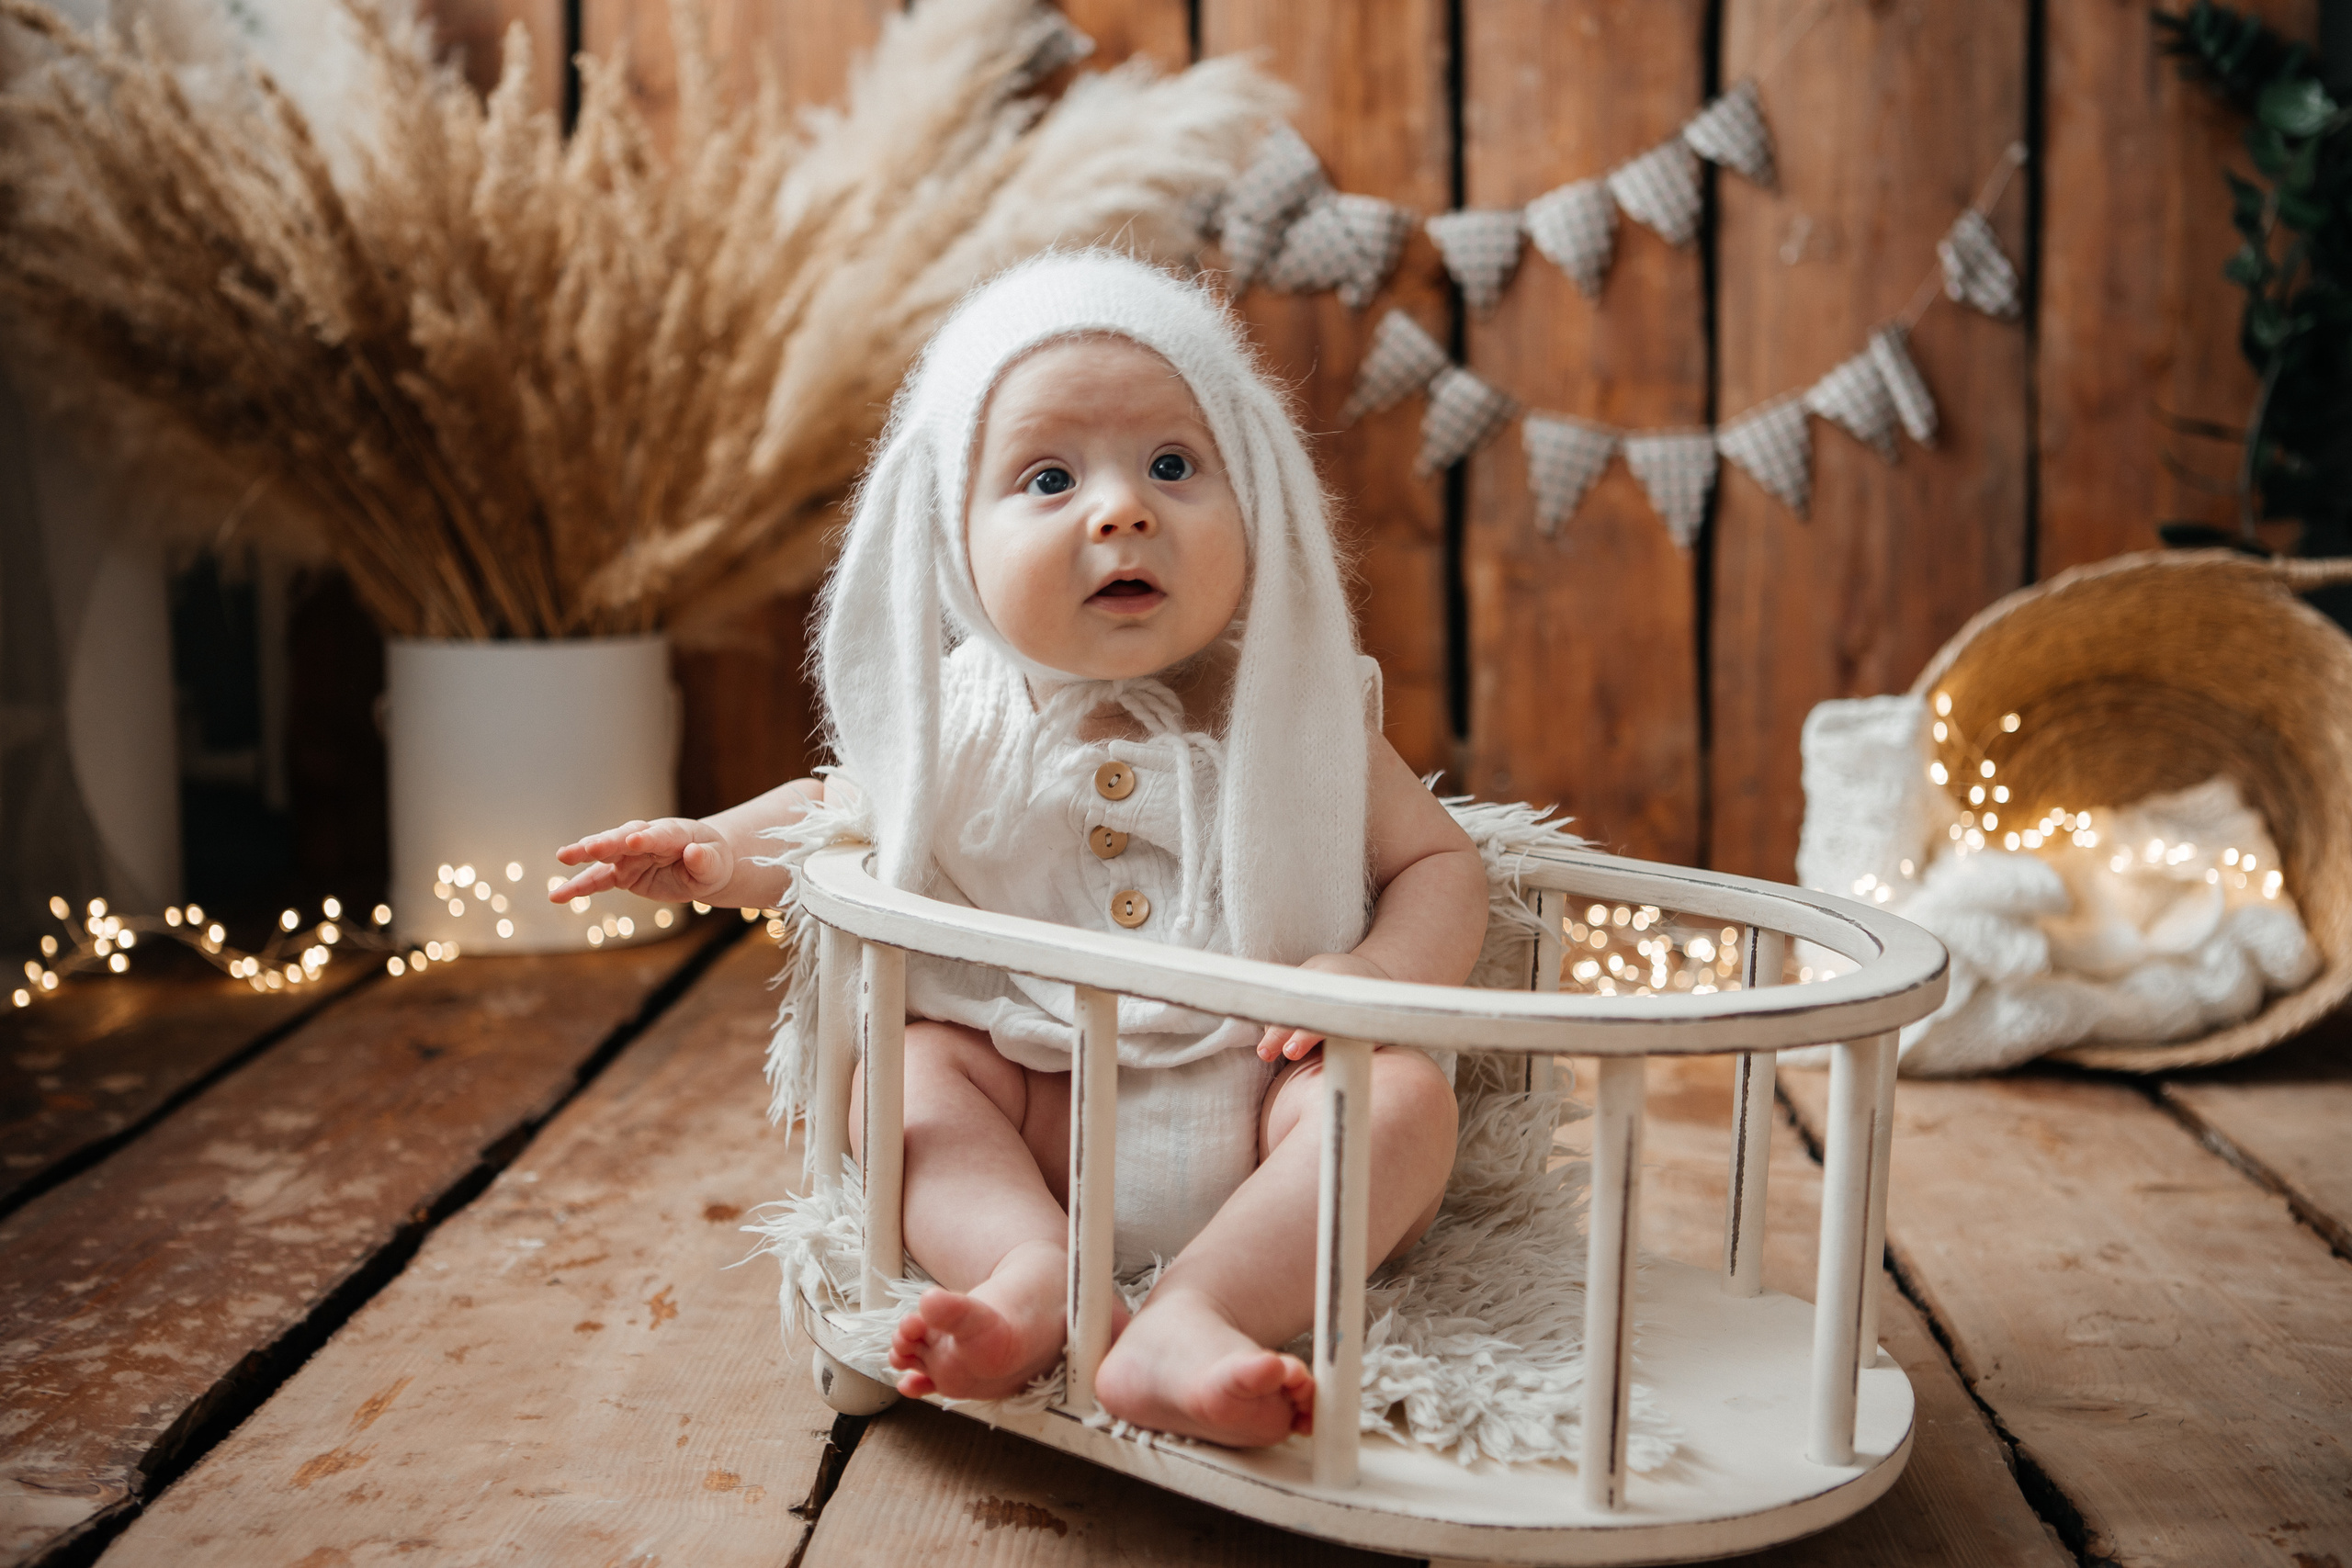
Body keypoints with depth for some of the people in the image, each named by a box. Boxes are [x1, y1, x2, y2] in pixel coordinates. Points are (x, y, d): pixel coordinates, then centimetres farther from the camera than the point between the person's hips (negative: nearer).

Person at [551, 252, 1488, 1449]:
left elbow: (1442, 863, 0)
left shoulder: (1292, 716, -6)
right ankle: (1032, 1272, -34)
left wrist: (1384, 969, -21)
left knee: (1403, 1096, -26)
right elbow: (839, 809, 17)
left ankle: (1189, 1321, -39)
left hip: (1251, 1110, -2)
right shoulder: (970, 726, -1)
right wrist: (721, 853, -4)